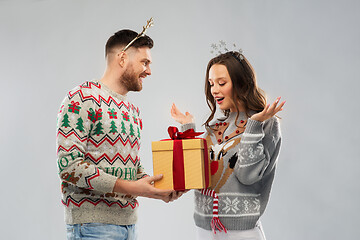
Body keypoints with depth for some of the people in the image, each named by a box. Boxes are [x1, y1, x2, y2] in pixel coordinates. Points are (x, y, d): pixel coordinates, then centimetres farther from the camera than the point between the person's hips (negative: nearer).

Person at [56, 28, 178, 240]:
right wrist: (130, 188, -22)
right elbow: (69, 164, -19)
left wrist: (156, 188, 0)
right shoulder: (83, 98, -10)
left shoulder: (133, 111, 16)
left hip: (129, 222, 8)